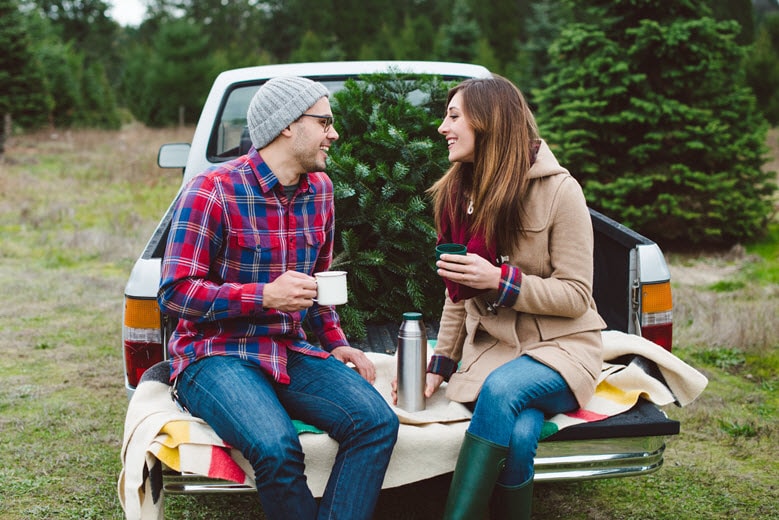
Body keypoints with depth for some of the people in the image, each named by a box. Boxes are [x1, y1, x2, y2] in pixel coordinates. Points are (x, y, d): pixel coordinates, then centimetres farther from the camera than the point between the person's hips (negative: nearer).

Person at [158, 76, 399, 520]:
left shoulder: (320, 188, 11)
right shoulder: (213, 190, -11)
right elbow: (174, 292, -13)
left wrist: (335, 341, 11)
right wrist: (265, 296, -21)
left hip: (290, 351, 6)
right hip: (215, 354, -6)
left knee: (377, 421, -19)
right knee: (277, 446, -33)